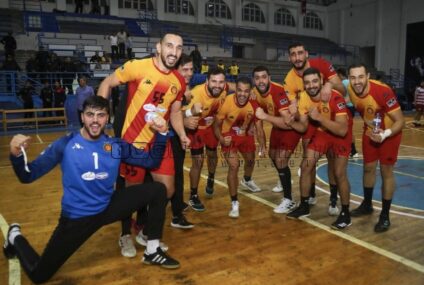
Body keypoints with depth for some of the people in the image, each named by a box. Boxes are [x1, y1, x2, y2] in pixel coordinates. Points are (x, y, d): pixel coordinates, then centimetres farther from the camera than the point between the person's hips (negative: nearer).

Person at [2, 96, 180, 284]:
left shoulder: (116, 145, -4)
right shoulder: (65, 144, -13)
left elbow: (152, 161, 1)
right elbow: (28, 176, -10)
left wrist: (161, 134, -13)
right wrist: (17, 155, -31)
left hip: (108, 208, 3)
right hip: (76, 216, -3)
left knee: (157, 190, -10)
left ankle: (152, 252, 3)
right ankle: (15, 237, 33)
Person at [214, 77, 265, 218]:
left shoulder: (254, 105, -23)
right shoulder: (226, 102, -31)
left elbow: (259, 127, -13)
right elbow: (217, 125, -19)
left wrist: (262, 145, -28)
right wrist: (221, 139, -37)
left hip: (246, 135, 4)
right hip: (229, 137, -4)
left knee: (250, 160, 24)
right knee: (234, 165, -20)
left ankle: (247, 180, 62)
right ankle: (234, 203, -5)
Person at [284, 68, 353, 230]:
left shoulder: (335, 98, -32)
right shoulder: (303, 97, -15)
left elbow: (342, 130, -36)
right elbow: (303, 126, -7)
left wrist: (319, 117, -40)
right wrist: (291, 122, -28)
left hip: (340, 134, -5)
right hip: (321, 132, 5)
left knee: (339, 173, -10)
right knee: (306, 165, -1)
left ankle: (345, 214, 10)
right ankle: (304, 206, 15)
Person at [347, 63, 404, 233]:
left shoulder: (383, 91, -33)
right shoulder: (350, 90, -17)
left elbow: (400, 121, -27)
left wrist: (385, 134, -42)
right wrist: (368, 122, 8)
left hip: (390, 132, -5)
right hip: (370, 131, 5)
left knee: (386, 171, -3)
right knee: (368, 167, 12)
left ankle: (385, 216, 9)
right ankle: (367, 205, 31)